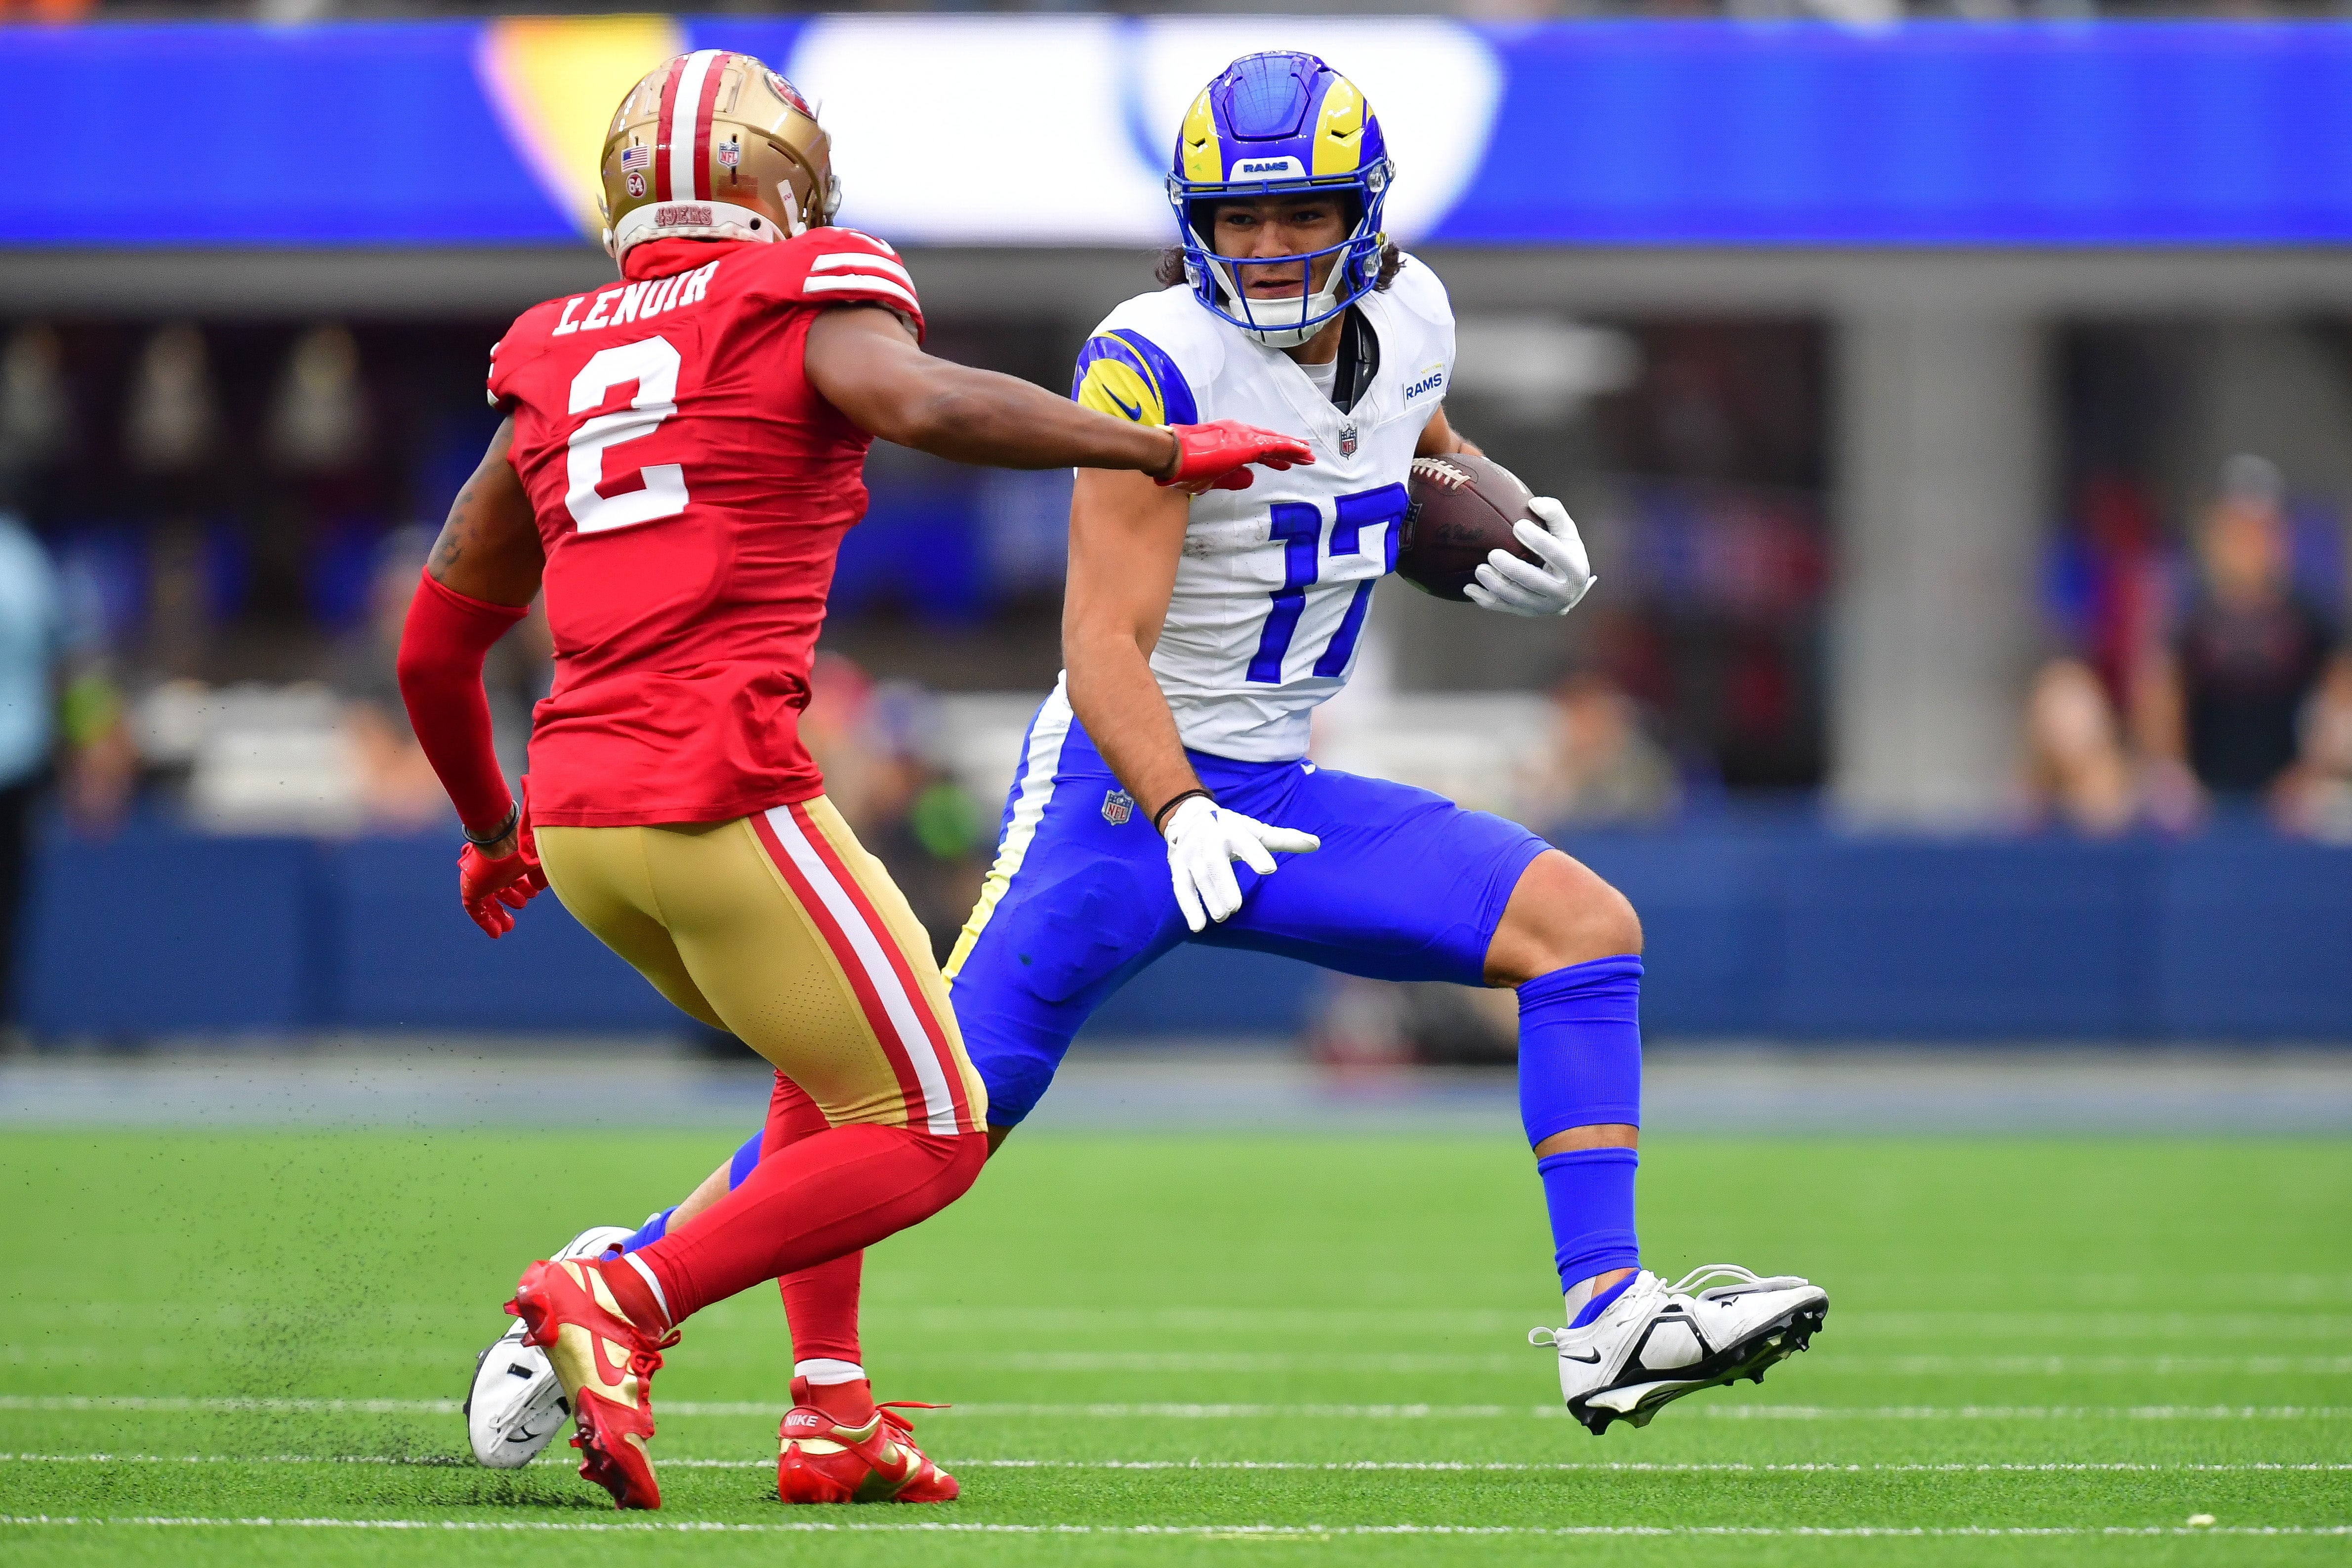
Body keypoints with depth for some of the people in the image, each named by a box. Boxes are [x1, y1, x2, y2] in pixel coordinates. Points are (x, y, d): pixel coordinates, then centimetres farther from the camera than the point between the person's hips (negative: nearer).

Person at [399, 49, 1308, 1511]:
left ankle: (828, 1408, 16)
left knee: (840, 1056, 28)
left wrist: (490, 830, 41)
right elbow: (927, 403, -22)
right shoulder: (801, 304, 2)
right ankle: (621, 1305, -14)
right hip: (723, 788, -7)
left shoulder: (558, 367, 19)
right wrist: (1162, 450, -16)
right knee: (928, 1135, 3)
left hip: (579, 801, 7)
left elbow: (437, 647, 26)